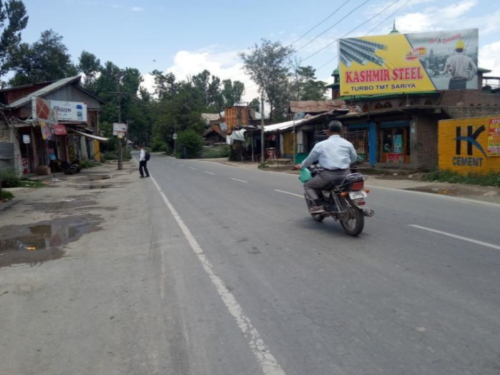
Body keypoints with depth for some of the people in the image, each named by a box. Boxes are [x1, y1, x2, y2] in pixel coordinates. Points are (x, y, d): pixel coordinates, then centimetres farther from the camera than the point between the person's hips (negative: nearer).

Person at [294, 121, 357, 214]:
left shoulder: (321, 145, 1)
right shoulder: (348, 144, 8)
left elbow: (310, 159, 12)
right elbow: (354, 158, 22)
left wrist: (301, 166, 31)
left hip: (328, 174, -3)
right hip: (344, 174, 4)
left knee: (308, 186, 16)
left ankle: (317, 205, -2)